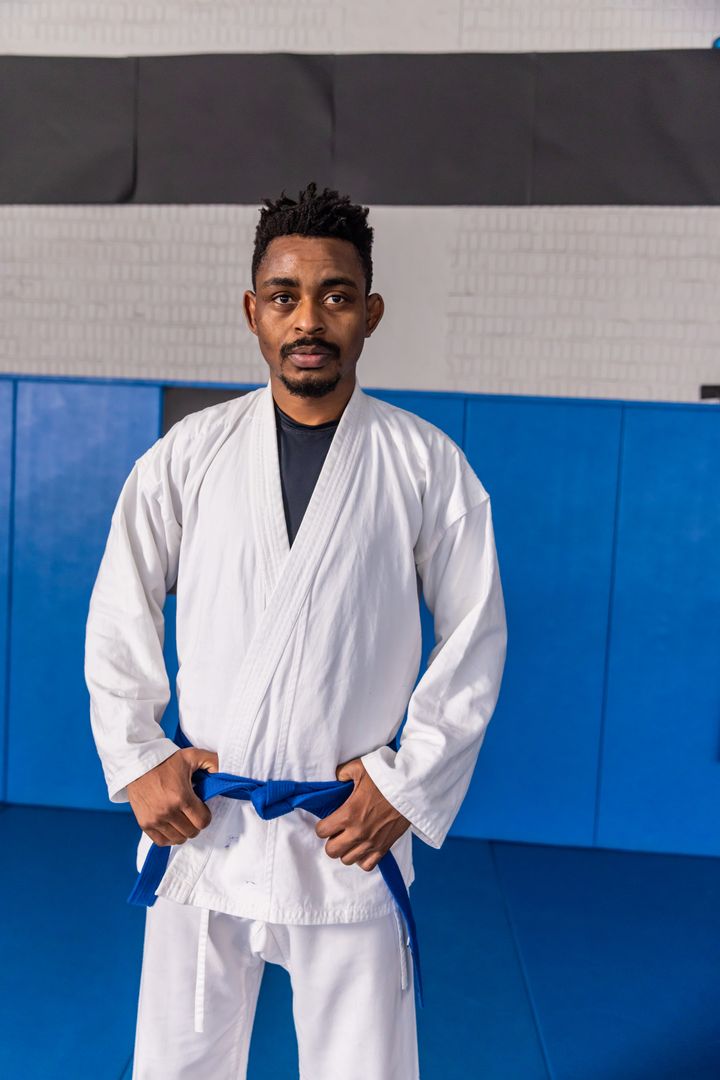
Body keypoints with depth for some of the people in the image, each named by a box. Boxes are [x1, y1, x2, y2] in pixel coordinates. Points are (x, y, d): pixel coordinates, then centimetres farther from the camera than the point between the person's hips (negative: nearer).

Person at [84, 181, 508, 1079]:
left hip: (352, 836, -1)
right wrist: (135, 759, -1)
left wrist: (408, 783, -6)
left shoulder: (426, 465, -5)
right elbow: (119, 612, 6)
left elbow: (475, 638, -1)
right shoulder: (190, 453, -2)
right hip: (196, 825, 2)